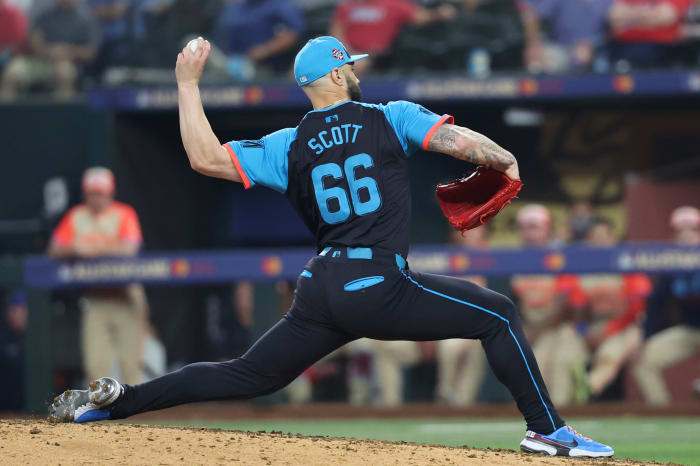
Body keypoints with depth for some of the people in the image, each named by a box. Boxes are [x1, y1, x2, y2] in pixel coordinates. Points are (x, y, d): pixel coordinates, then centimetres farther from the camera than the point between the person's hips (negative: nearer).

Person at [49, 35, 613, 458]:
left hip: (320, 292, 5)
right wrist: (508, 161, 9)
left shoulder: (289, 147, 9)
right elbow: (460, 141, -10)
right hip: (381, 288, -5)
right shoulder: (391, 119, 1)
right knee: (499, 314, 6)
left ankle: (115, 400, 8)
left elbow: (206, 158, 2)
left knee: (247, 376, 15)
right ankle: (546, 429, -1)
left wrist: (188, 85, 10)